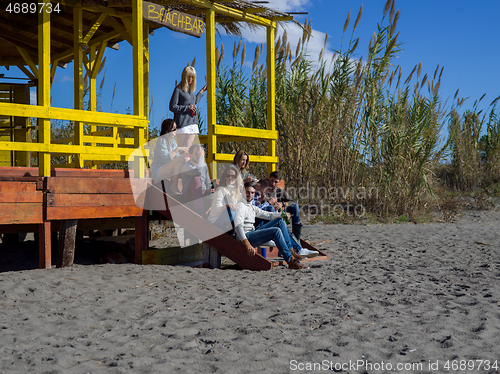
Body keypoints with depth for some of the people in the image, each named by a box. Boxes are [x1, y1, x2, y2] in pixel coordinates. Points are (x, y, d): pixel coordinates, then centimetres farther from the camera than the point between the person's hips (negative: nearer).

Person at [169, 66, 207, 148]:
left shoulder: (191, 90, 15)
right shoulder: (178, 89, -6)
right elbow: (172, 107, -10)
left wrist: (202, 91, 36)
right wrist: (187, 108, -12)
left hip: (193, 124, 7)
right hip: (183, 125, -7)